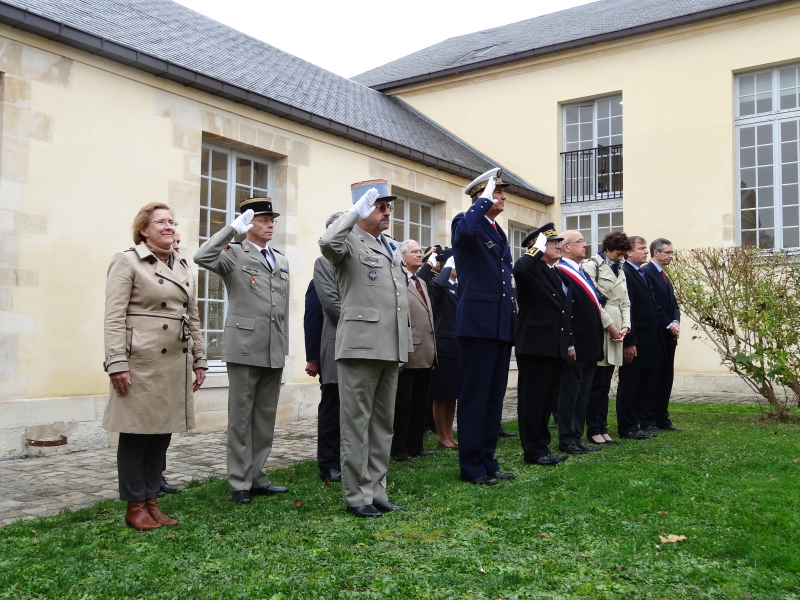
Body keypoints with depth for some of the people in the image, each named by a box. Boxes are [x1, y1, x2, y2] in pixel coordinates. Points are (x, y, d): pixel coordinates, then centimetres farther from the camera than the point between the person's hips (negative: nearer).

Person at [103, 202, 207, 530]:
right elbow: (114, 317, -10)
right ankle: (134, 506, 14)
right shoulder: (126, 261, -2)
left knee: (162, 434, 10)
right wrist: (117, 364, -17)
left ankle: (151, 501, 21)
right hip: (141, 362, -6)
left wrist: (199, 360, 13)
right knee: (136, 434, 2)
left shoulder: (183, 267, 16)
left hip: (175, 364, 6)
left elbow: (193, 318, 18)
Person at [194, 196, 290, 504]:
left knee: (266, 418, 11)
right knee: (241, 418, 3)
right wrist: (233, 228, -20)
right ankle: (240, 484, 12)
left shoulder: (281, 260, 17)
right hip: (245, 349, -6)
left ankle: (257, 478, 22)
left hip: (275, 352, 6)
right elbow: (202, 257, -22)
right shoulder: (234, 253, -1)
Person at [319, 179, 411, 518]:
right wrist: (356, 210, -20)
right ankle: (356, 496, 9)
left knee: (383, 423, 12)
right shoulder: (350, 242, -4)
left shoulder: (389, 247, 20)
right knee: (357, 423, 0)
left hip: (390, 347, 8)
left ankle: (376, 490, 22)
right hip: (361, 346, -8)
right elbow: (327, 242, -30)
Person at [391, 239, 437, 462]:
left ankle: (415, 445, 23)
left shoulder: (422, 283, 19)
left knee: (421, 403, 14)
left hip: (425, 354, 9)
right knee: (403, 403, 1)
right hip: (408, 354, -8)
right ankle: (398, 449, 11)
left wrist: (433, 351, 17)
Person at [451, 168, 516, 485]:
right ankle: (471, 466, 5)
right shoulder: (465, 222, -4)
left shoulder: (500, 233, 21)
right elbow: (465, 230, -31)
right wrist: (485, 197, -17)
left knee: (494, 396, 11)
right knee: (474, 396, -3)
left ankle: (487, 461, 20)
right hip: (477, 322, -8)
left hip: (501, 325, 8)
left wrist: (511, 321, 18)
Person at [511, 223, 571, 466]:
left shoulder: (559, 275, 20)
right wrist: (538, 249, -19)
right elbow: (519, 269, -34)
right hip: (535, 346, -9)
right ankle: (533, 450, 6)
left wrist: (570, 343, 18)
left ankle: (542, 446, 22)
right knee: (532, 400, -1)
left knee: (548, 400, 13)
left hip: (556, 348, 9)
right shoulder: (531, 269, -6)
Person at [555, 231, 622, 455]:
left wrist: (610, 326, 19)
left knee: (583, 393, 11)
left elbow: (595, 304, 22)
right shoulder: (560, 273, -13)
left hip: (590, 344, 9)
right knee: (570, 392, -1)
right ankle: (566, 440, 7)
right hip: (575, 344, -9)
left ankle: (577, 437, 17)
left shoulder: (582, 273, 17)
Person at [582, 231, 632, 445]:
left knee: (605, 384, 8)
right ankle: (594, 430, 3)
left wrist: (625, 324, -1)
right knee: (596, 383, -4)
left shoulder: (620, 271, 20)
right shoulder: (592, 265, -3)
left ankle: (602, 428, 13)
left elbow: (625, 301, 16)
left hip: (615, 330, 7)